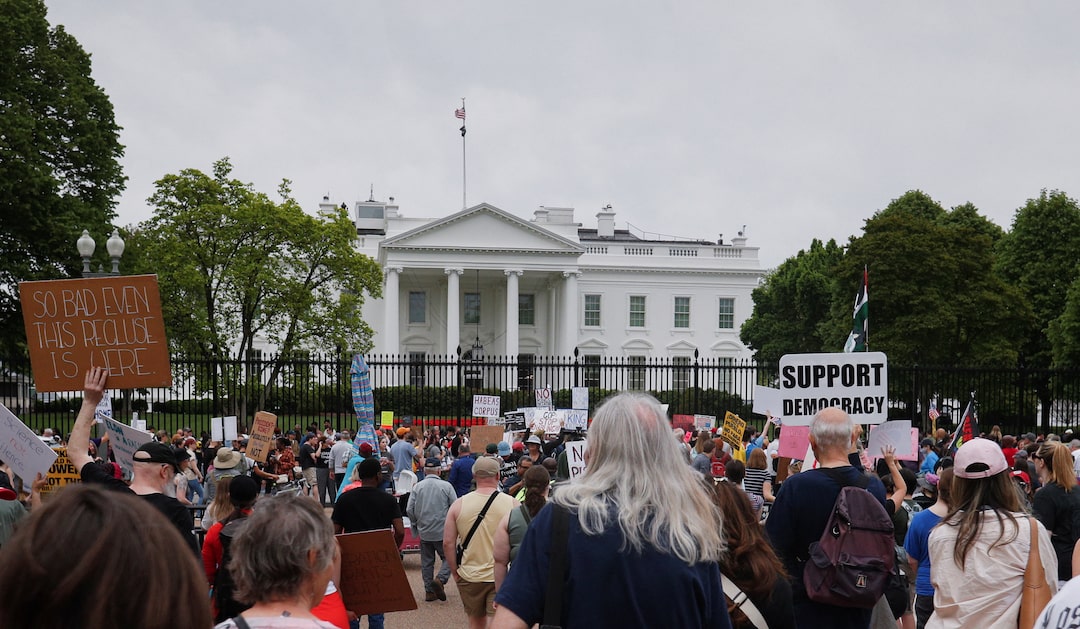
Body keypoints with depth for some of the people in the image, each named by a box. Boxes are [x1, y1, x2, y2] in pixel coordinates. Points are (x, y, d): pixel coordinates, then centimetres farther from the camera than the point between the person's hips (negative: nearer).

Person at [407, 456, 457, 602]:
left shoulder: (417, 487, -3)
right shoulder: (446, 486, -8)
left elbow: (409, 510, -3)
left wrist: (415, 524, 14)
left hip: (424, 532, 3)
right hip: (443, 531, -3)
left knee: (426, 562, 12)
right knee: (448, 557, 8)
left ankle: (429, 591, 14)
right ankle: (440, 579, -15)